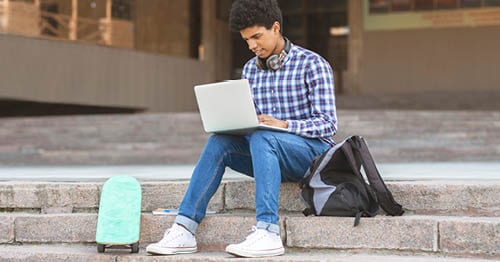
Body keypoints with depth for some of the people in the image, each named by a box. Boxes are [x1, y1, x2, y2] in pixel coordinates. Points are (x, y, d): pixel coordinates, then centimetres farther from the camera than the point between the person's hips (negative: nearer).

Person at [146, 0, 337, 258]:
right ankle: (184, 229, -28)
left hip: (313, 152, -5)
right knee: (219, 142, -20)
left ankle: (268, 234, -44)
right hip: (271, 157, 6)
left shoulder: (312, 64, -7)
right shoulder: (250, 70, 12)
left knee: (261, 138, -35)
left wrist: (284, 125, -26)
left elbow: (327, 124, -11)